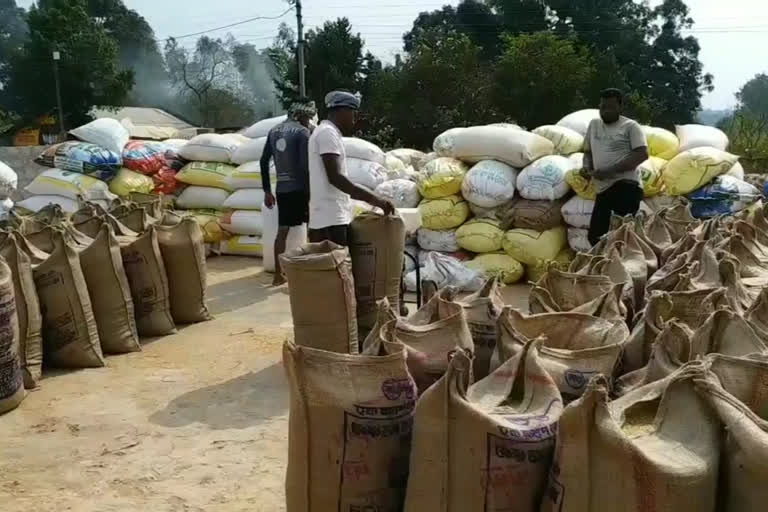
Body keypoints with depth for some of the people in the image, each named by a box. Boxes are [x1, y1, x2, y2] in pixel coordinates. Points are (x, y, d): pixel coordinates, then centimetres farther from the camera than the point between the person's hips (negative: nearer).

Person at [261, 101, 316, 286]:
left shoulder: (274, 131, 11)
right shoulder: (302, 132, -8)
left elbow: (264, 162, 11)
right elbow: (305, 164, -17)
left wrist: (267, 191, 14)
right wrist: (310, 191, -15)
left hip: (282, 189, 6)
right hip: (299, 188, -6)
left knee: (282, 231, 8)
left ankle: (278, 275, 9)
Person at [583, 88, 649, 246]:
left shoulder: (630, 126, -1)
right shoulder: (594, 124, 19)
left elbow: (642, 155, -12)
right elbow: (588, 151, 29)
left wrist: (610, 171, -18)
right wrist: (587, 167, 4)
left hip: (626, 186, -7)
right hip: (603, 188, 7)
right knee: (595, 235, 9)